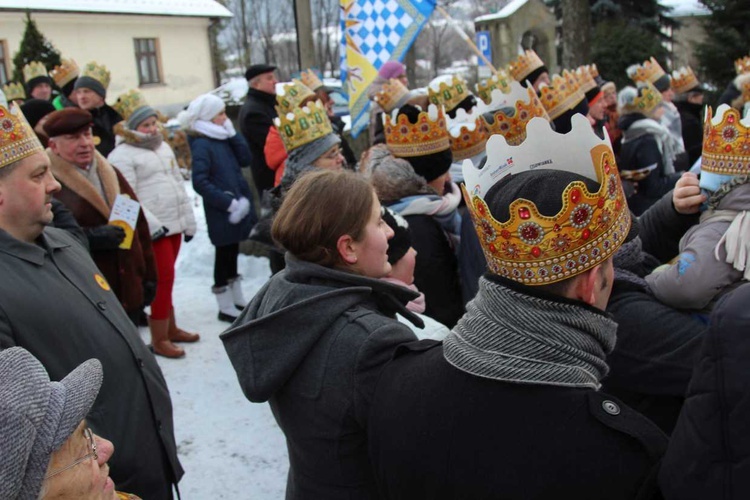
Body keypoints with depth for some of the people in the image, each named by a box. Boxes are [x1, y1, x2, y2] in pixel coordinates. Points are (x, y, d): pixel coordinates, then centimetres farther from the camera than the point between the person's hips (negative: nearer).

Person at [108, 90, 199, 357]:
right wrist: (152, 225, -20)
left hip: (174, 224, 7)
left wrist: (189, 220, 16)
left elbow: (179, 183, 19)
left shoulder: (163, 147, 16)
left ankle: (171, 328, 26)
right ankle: (159, 340, 4)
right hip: (153, 229, -7)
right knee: (164, 279, -7)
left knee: (166, 279, 16)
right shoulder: (122, 156, -9)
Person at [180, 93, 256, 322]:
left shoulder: (223, 139, 9)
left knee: (232, 252, 18)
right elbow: (200, 183, -21)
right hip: (221, 211, -8)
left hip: (238, 205, 8)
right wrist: (228, 203, -21)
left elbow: (245, 160, 2)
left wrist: (233, 134, -4)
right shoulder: (201, 144, -14)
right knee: (223, 254, 2)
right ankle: (226, 307, 14)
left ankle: (237, 299, 31)